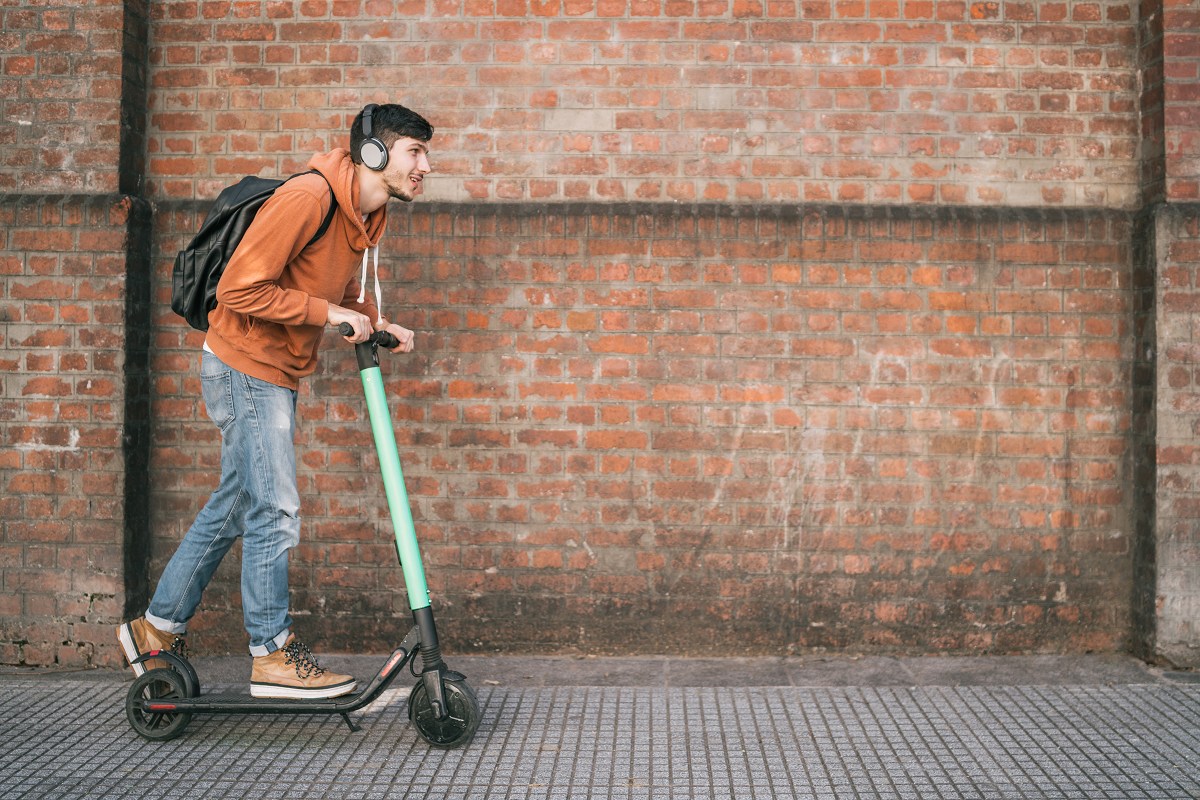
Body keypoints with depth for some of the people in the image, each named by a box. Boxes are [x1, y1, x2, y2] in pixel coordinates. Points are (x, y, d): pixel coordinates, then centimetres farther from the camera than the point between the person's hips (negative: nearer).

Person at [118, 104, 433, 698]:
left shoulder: (366, 216, 7)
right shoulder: (308, 198, -22)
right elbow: (239, 290, -24)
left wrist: (377, 325, 3)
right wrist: (330, 312, -21)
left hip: (275, 376, 10)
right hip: (244, 365, -10)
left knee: (232, 509, 16)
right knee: (274, 513, -5)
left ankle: (157, 627, 28)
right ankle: (273, 656, 7)